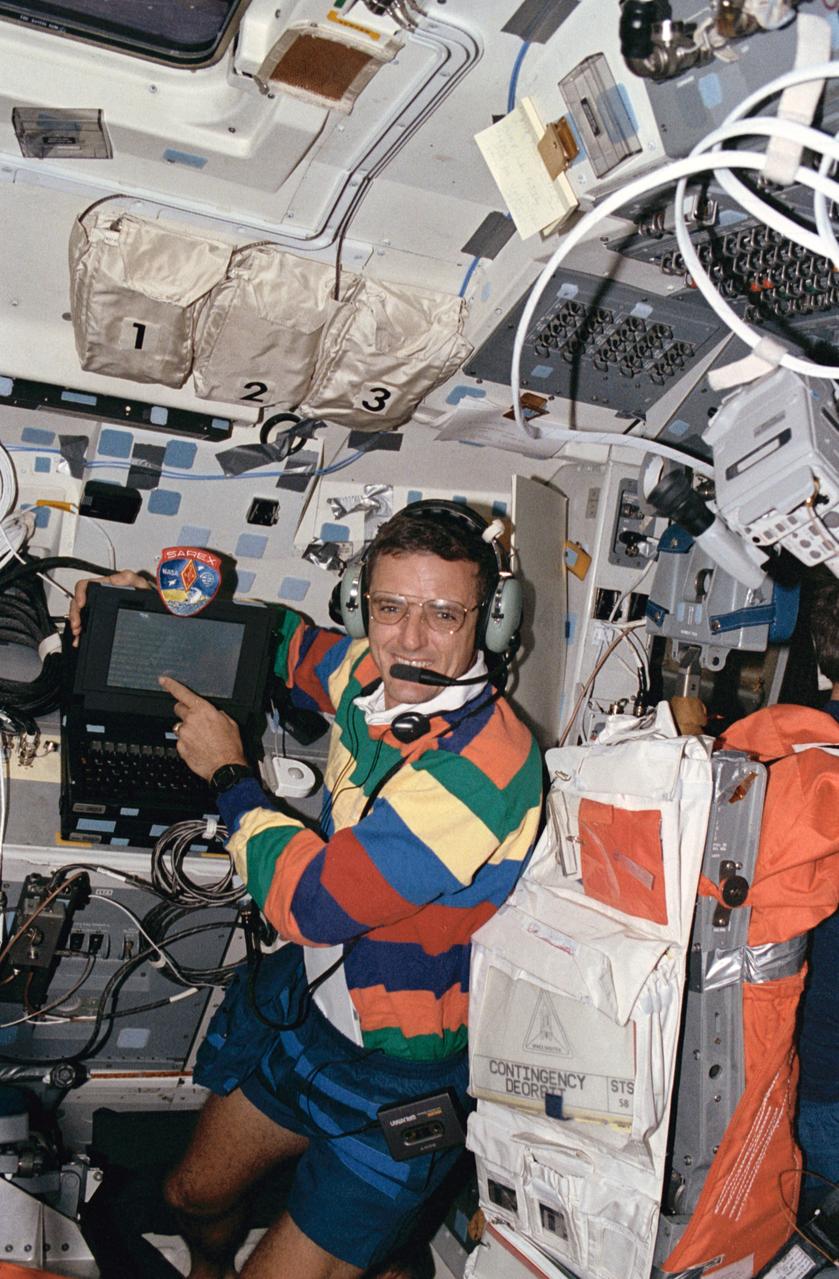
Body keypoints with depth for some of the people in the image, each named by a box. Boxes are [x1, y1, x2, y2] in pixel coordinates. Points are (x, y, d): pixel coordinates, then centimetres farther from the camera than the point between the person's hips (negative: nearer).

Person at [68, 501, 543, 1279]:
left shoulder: (484, 763, -33)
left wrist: (226, 772, -17)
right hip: (307, 998, 8)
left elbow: (312, 902, -31)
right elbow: (290, 642, 15)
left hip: (398, 1071, -7)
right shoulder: (374, 675, -10)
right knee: (195, 1196, 26)